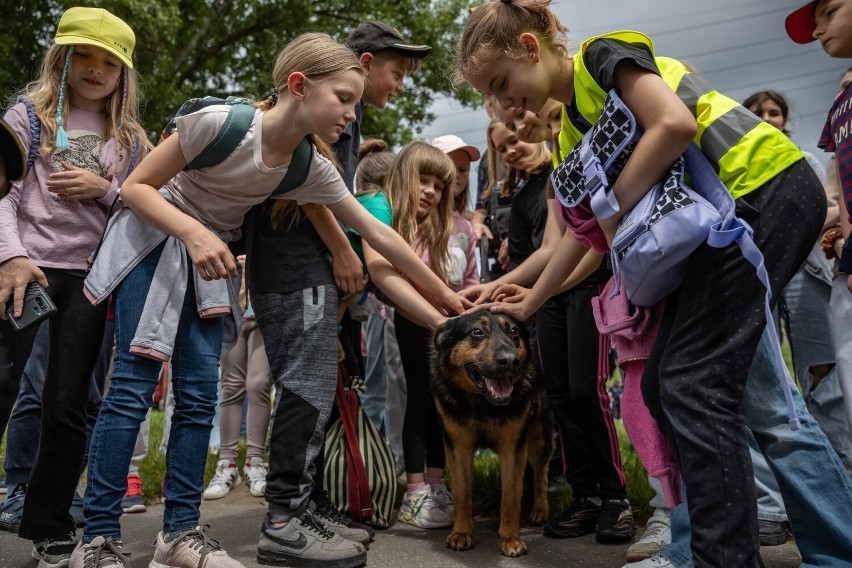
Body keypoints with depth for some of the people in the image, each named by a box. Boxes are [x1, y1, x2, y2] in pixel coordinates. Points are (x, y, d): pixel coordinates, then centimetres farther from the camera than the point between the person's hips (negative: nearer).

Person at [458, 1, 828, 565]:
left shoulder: (604, 55, -6)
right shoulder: (572, 128, 17)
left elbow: (675, 124, -23)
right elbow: (584, 232, 22)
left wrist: (615, 209, -12)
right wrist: (528, 304, 24)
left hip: (767, 185, -9)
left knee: (694, 385, -15)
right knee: (663, 383, 6)